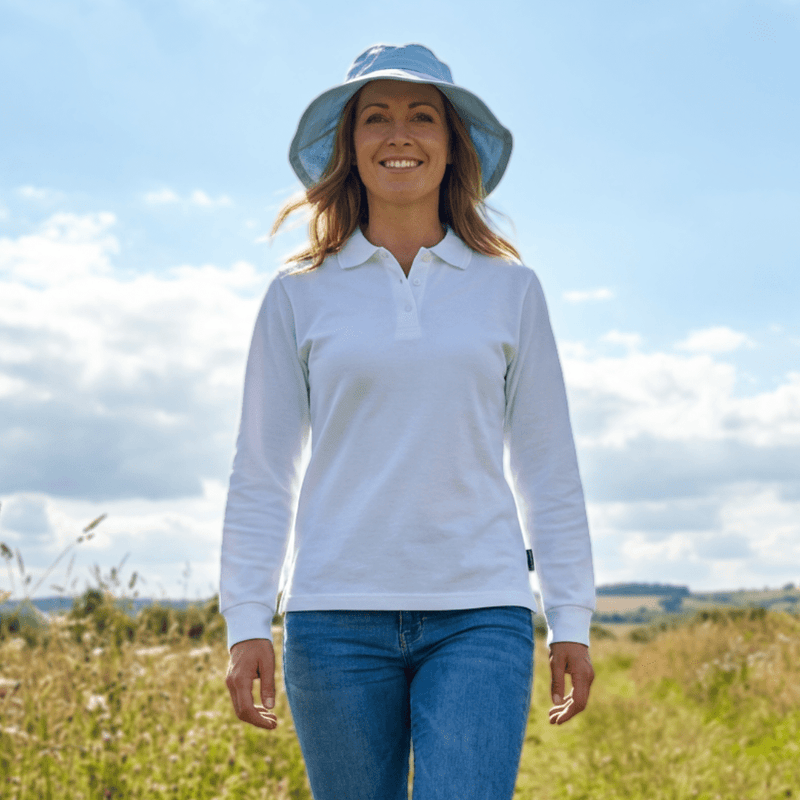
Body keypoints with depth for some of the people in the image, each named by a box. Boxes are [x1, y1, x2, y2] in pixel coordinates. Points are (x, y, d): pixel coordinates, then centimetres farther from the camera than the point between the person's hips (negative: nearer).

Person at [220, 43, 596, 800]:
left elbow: (546, 467, 10)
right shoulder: (299, 293, 5)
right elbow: (262, 470, 6)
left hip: (480, 613, 0)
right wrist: (246, 623, 0)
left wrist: (572, 620, 8)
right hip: (339, 614, 1)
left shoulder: (510, 289, 7)